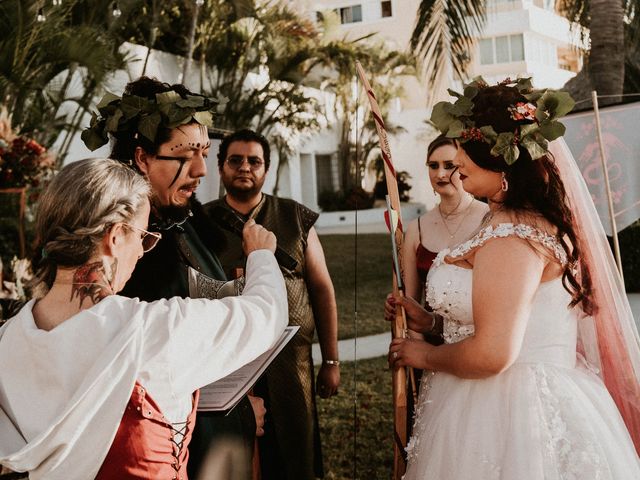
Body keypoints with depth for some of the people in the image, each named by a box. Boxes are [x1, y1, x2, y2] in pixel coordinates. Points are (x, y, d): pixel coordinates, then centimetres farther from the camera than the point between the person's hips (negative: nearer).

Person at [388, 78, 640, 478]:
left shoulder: (513, 236, -21)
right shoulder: (537, 222, 10)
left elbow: (491, 354, -26)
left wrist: (425, 355, -10)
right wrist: (432, 321, 14)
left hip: (507, 417, -9)